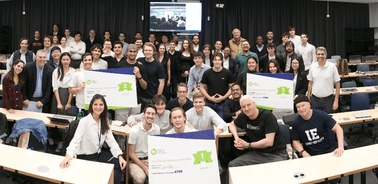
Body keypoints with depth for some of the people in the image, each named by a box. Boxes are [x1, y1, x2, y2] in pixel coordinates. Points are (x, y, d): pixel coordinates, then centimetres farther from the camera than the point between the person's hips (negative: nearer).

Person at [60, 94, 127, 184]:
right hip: (85, 156, -5)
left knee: (119, 165, -15)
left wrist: (120, 156, -18)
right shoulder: (84, 121, -17)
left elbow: (111, 140, -4)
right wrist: (68, 156, -42)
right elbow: (75, 140, -24)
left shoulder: (105, 121, 1)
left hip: (98, 153, 6)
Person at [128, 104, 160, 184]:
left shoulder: (157, 129, -3)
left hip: (150, 159, 4)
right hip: (135, 160, -4)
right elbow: (131, 153, -10)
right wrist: (145, 168, -16)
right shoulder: (134, 130, -15)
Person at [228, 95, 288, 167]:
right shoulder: (243, 116, 1)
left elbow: (269, 142, -18)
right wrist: (236, 137, 2)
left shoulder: (267, 115, -14)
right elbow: (232, 124, 23)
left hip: (276, 154, -5)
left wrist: (248, 145, -12)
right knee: (232, 165, -13)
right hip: (257, 153, 5)